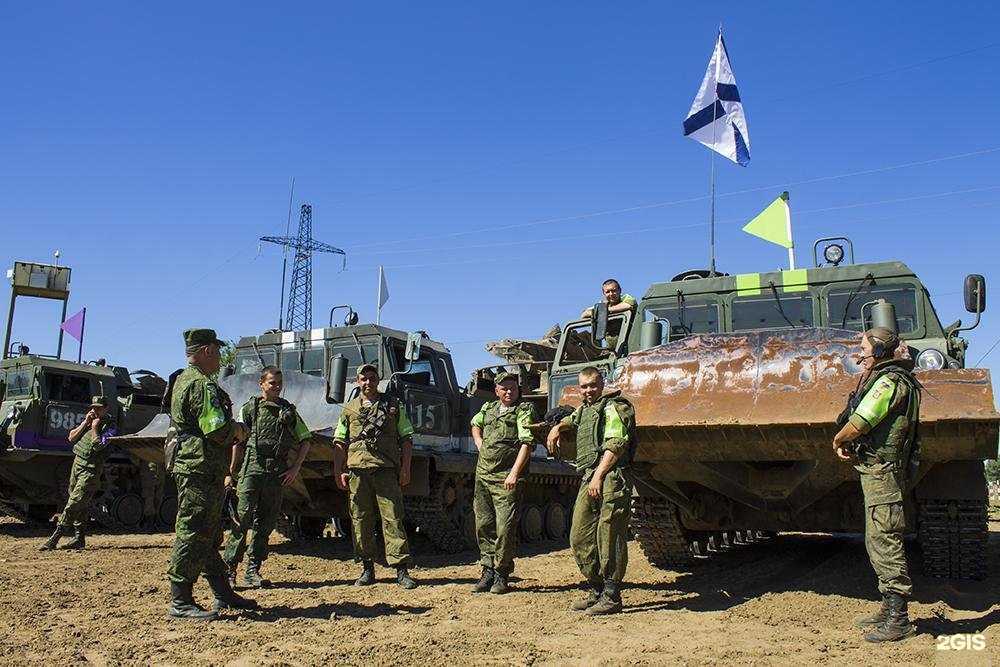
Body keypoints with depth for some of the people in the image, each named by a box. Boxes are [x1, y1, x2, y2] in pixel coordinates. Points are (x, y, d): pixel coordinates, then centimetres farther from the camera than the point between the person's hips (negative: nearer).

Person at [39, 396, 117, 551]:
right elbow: (72, 437, 7)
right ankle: (79, 539, 17)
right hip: (77, 462, 7)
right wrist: (85, 423, -2)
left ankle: (54, 539, -11)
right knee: (81, 505, 11)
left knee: (73, 504, -11)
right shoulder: (87, 420, 14)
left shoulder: (109, 427, -7)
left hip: (90, 469, -7)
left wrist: (94, 428, -16)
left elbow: (98, 446, -18)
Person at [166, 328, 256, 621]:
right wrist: (237, 430, -4)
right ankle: (180, 602, -1)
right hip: (201, 469, -11)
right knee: (192, 535, -6)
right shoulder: (202, 385, -16)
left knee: (211, 536, 16)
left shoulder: (183, 380, 18)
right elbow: (217, 429, -25)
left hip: (193, 467, 11)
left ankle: (223, 594, 25)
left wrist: (233, 429, 12)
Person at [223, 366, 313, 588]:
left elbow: (305, 440, 17)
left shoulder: (288, 410, 13)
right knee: (242, 518, -9)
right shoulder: (250, 408, 7)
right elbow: (238, 442, 6)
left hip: (277, 473, 3)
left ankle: (253, 571, 12)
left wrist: (295, 468, 7)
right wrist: (232, 472, 2)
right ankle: (229, 568, -3)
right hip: (251, 469, -3)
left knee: (266, 523, 5)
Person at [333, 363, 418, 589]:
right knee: (361, 520, 5)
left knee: (392, 518, -7)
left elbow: (406, 438, 10)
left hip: (386, 469, -2)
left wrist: (405, 468, 1)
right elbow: (339, 443, 15)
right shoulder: (349, 409, 16)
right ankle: (367, 569, 15)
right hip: (358, 469, 2)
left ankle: (402, 569, -6)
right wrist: (338, 472, 5)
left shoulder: (393, 406, 11)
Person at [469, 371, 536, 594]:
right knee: (483, 525, 9)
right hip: (483, 474, 6)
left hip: (507, 478, -6)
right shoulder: (489, 408, 16)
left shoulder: (525, 410, -4)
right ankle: (488, 570, 19)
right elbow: (475, 424, 37)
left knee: (505, 529, -7)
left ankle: (502, 575, 5)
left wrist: (514, 473, -22)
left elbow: (526, 443, -14)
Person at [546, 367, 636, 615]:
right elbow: (572, 420, 50)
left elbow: (616, 446, -16)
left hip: (610, 478, -9)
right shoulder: (585, 409, 23)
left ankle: (611, 597, -3)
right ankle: (596, 590, 18)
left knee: (608, 538, -9)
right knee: (579, 538, 8)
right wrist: (557, 428, 30)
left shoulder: (612, 408, -3)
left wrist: (598, 476, -22)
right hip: (587, 480, 9)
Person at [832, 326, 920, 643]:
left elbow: (857, 424, -19)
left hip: (881, 472, -11)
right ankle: (888, 609, 24)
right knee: (877, 543, 15)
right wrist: (847, 440, 2)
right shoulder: (884, 379, 18)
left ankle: (898, 620, -3)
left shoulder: (889, 381, -14)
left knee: (885, 543, -7)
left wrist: (838, 441, -1)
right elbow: (863, 425, 20)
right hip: (876, 471, 11)